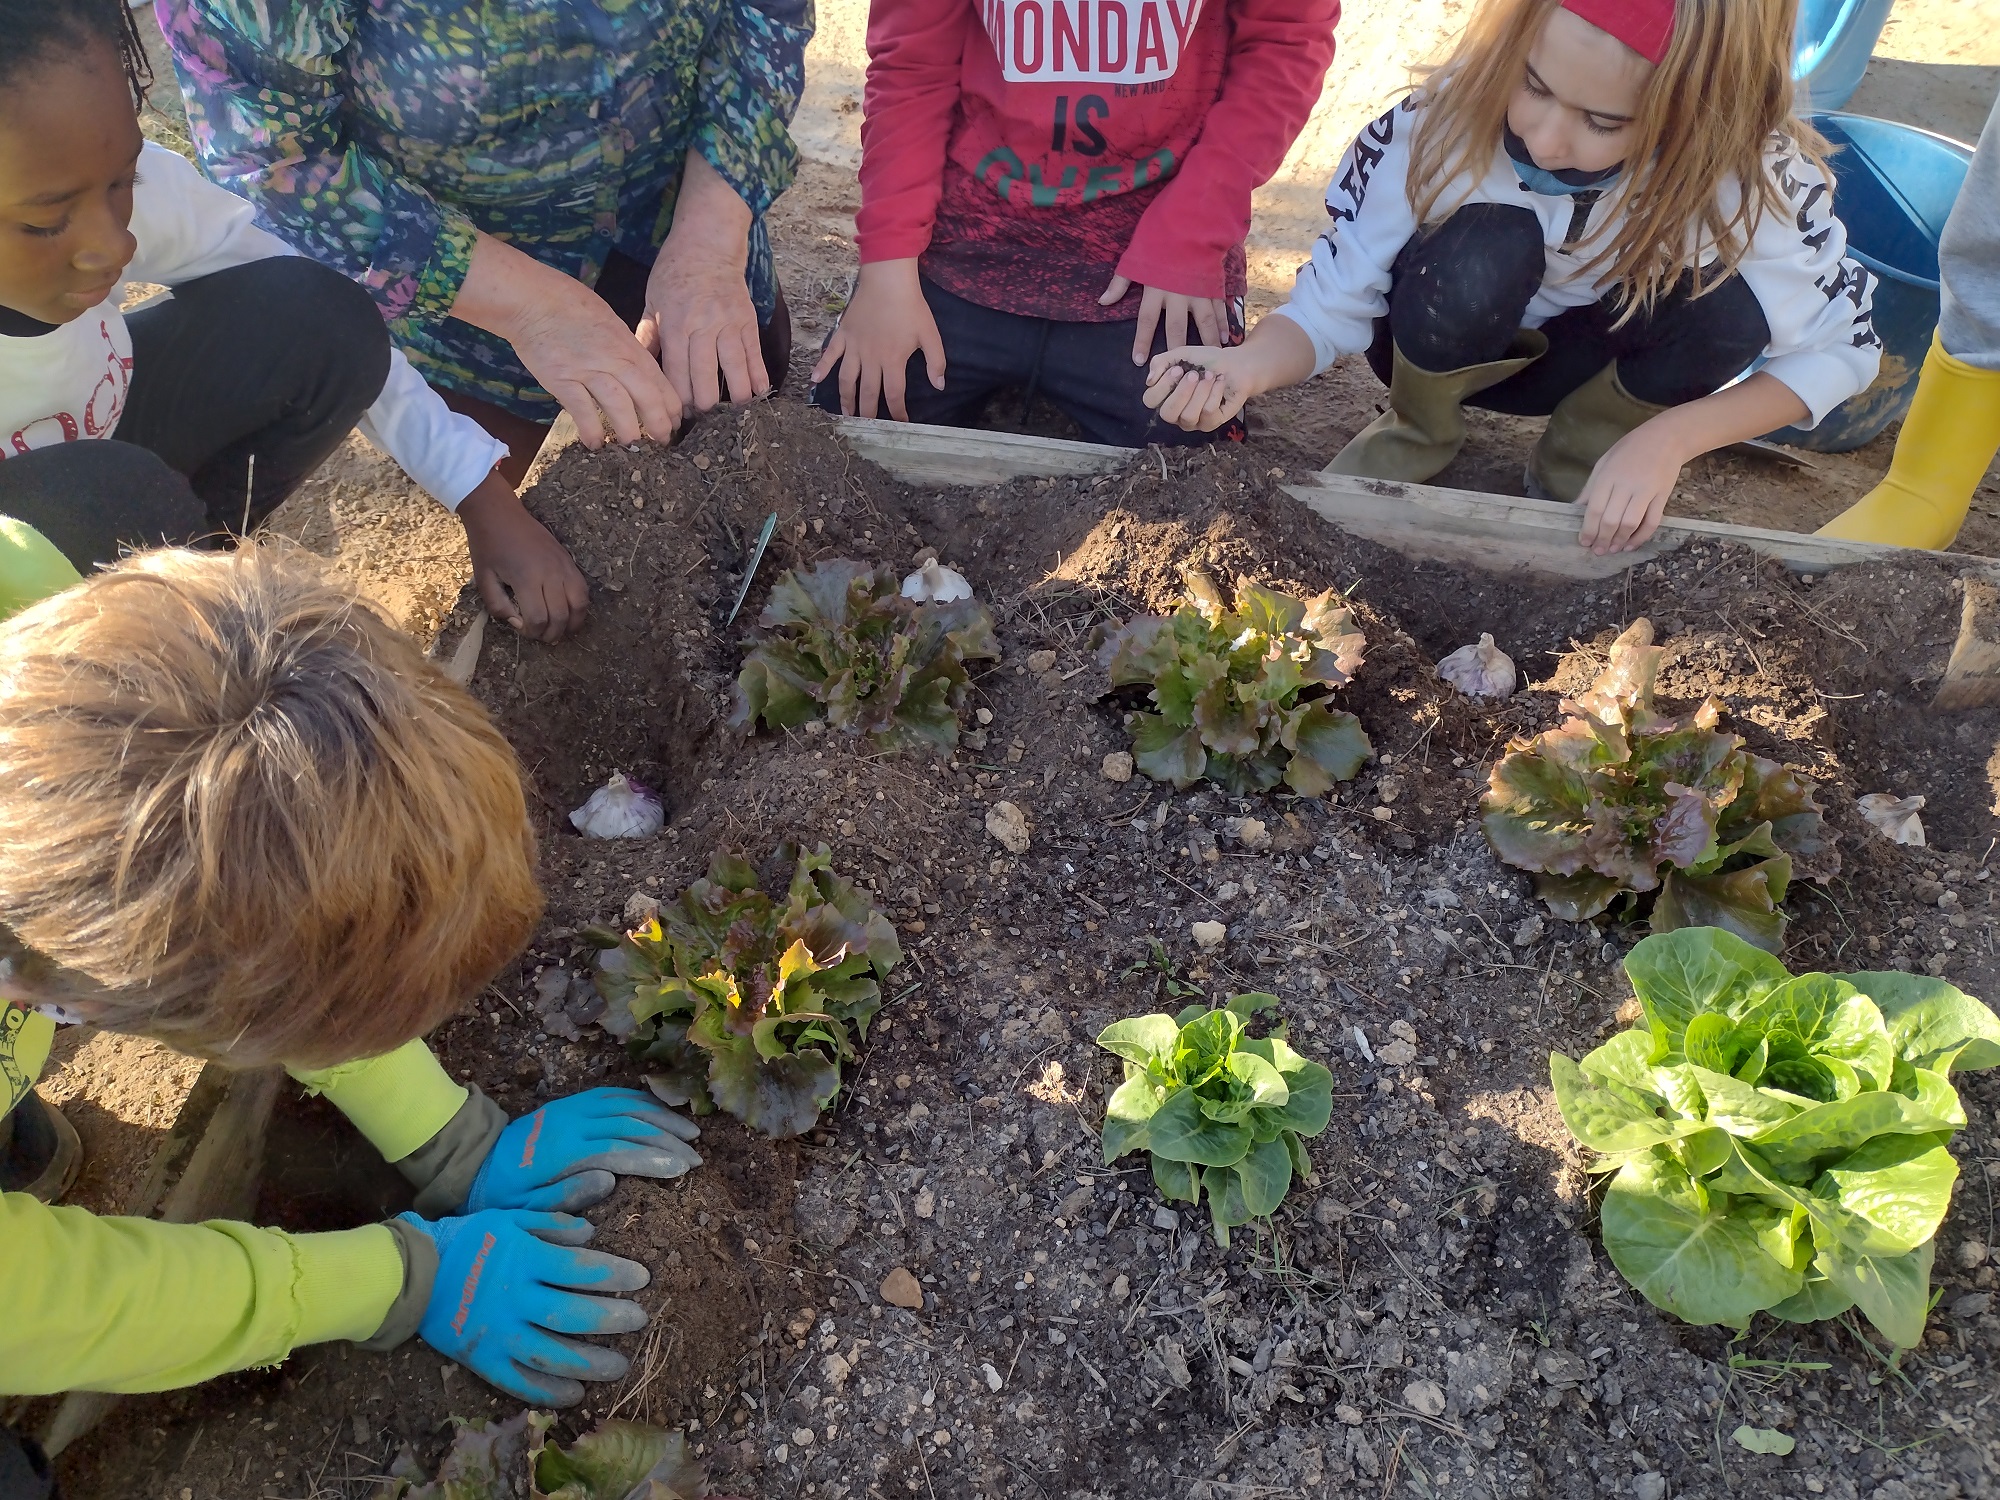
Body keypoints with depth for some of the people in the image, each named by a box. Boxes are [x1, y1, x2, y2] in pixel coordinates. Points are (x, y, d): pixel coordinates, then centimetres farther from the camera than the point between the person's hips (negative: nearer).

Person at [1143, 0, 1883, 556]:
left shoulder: (1746, 177, -28)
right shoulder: (1441, 127, -30)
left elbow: (1838, 348, -18)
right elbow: (1335, 300, -23)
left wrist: (1669, 438, -32)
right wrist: (1251, 364, -44)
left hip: (1594, 358, 2)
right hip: (1445, 352, -1)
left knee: (1729, 306, -31)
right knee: (1483, 249, -35)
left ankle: (1577, 457, -1)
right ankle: (1421, 426, -3)